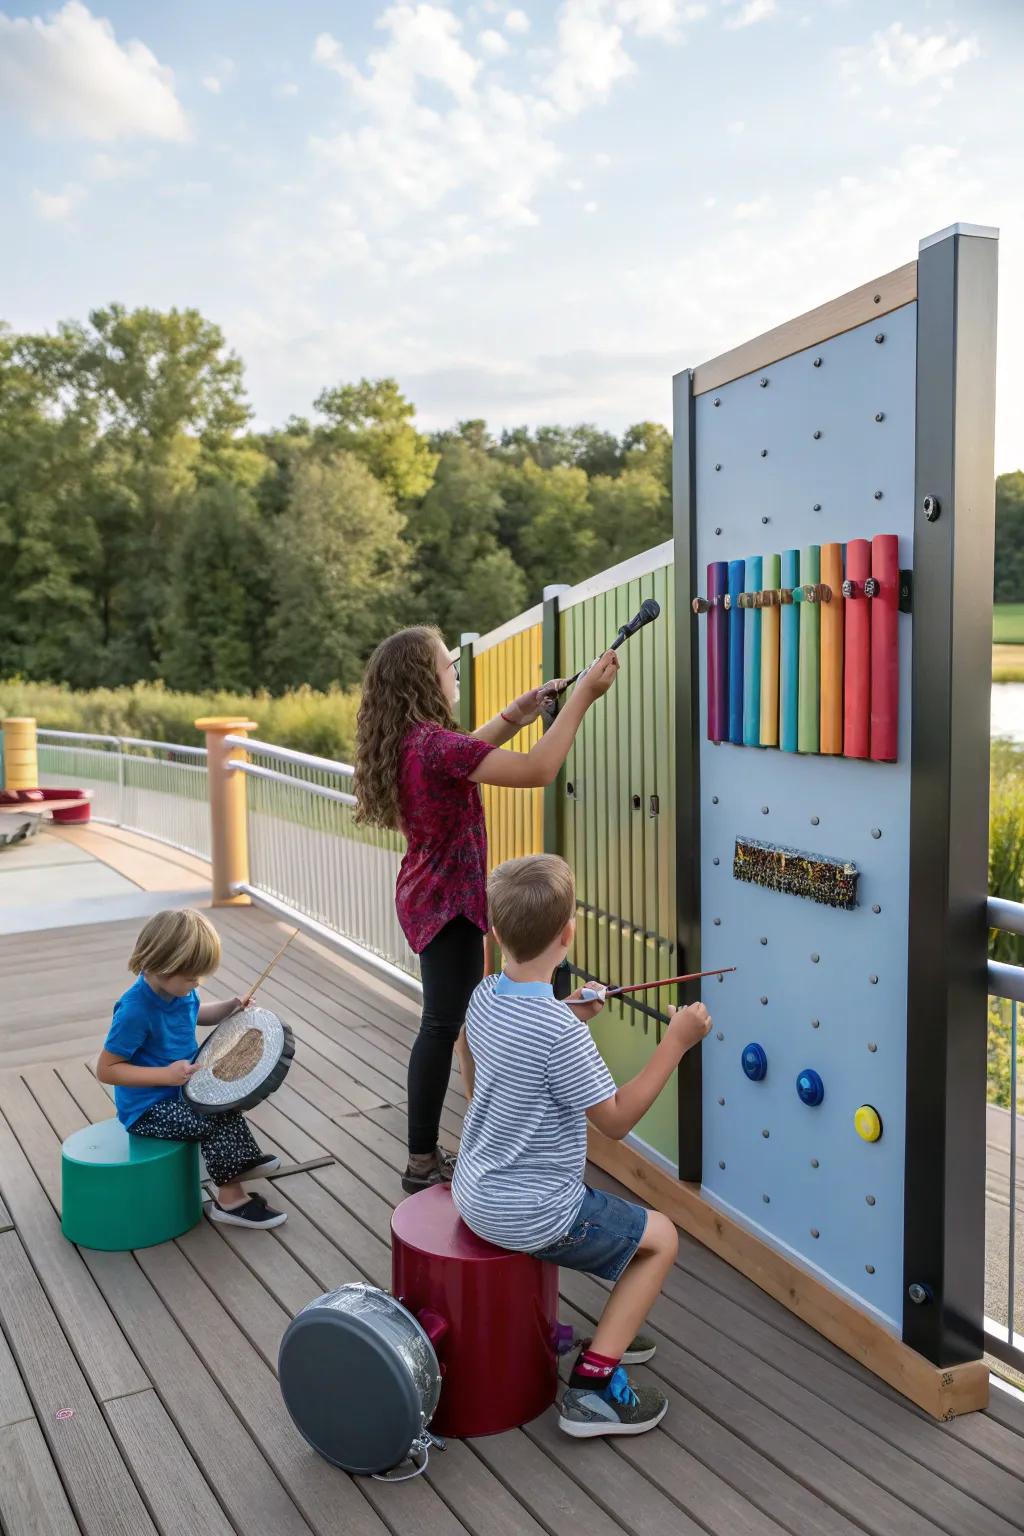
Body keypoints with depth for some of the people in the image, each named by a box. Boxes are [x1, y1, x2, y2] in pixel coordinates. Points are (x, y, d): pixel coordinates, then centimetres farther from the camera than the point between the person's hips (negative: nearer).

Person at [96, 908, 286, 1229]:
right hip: (148, 1109, -9)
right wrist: (166, 1074, -30)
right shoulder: (134, 1010, -30)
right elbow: (106, 1069, -26)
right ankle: (230, 1200, 0)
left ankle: (245, 1159, 27)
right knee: (217, 1121, -16)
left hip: (179, 1088, 9)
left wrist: (229, 1007, 0)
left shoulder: (178, 988, -5)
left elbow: (196, 1013, 19)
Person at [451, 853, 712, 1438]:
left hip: (475, 1192, 8)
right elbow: (616, 1119, -20)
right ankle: (593, 1382, 6)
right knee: (661, 1237, 10)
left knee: (578, 1184, 34)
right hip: (530, 1215, -8)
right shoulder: (561, 1033, -29)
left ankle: (609, 1332, 38)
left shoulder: (484, 997, -5)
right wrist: (676, 1043, -17)